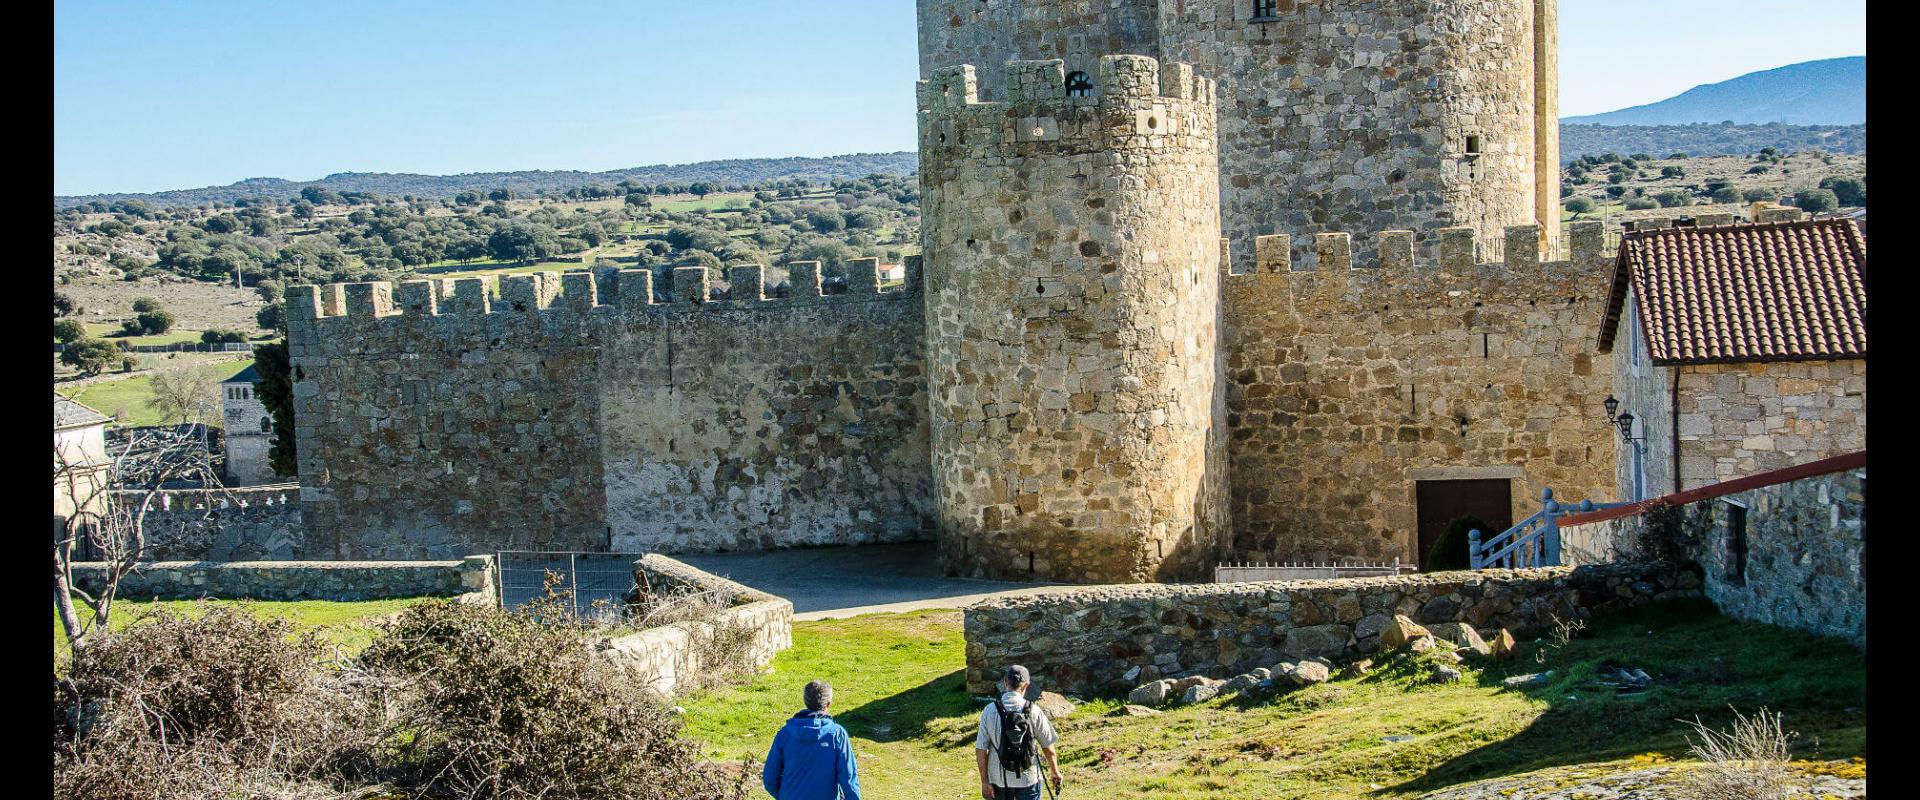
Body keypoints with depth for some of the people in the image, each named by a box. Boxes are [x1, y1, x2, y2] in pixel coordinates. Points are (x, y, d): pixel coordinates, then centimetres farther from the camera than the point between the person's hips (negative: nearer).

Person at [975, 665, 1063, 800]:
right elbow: (1048, 748, -4)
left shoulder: (989, 711, -10)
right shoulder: (1034, 711, -11)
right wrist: (1055, 772, 12)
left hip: (999, 778, 1)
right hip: (1028, 778, -1)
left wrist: (984, 781, 0)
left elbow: (980, 750, -9)